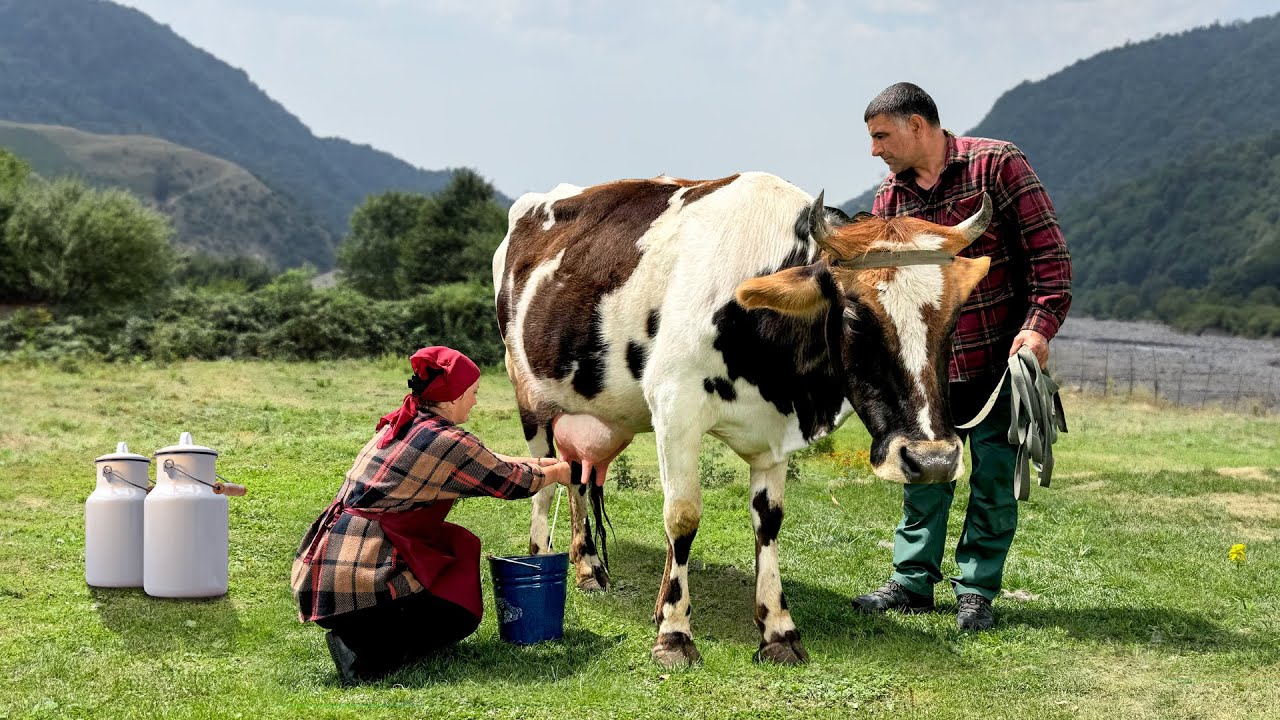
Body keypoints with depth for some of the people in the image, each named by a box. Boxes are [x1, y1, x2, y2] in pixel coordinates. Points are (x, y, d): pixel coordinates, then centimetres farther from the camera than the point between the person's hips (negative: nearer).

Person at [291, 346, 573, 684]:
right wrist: (556, 473, 24)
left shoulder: (401, 425, 16)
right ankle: (364, 652, -12)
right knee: (461, 615, 11)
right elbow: (510, 482, 4)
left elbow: (486, 464, 29)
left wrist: (544, 463, 35)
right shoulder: (447, 441, -10)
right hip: (358, 577, -9)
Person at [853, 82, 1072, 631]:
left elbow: (1047, 247, -11)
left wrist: (1040, 324, -21)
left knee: (994, 478, 3)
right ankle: (912, 581, 20)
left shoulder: (996, 164, -9)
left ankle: (977, 591, 13)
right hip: (927, 365, 5)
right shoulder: (890, 198, 7)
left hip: (1001, 359, -5)